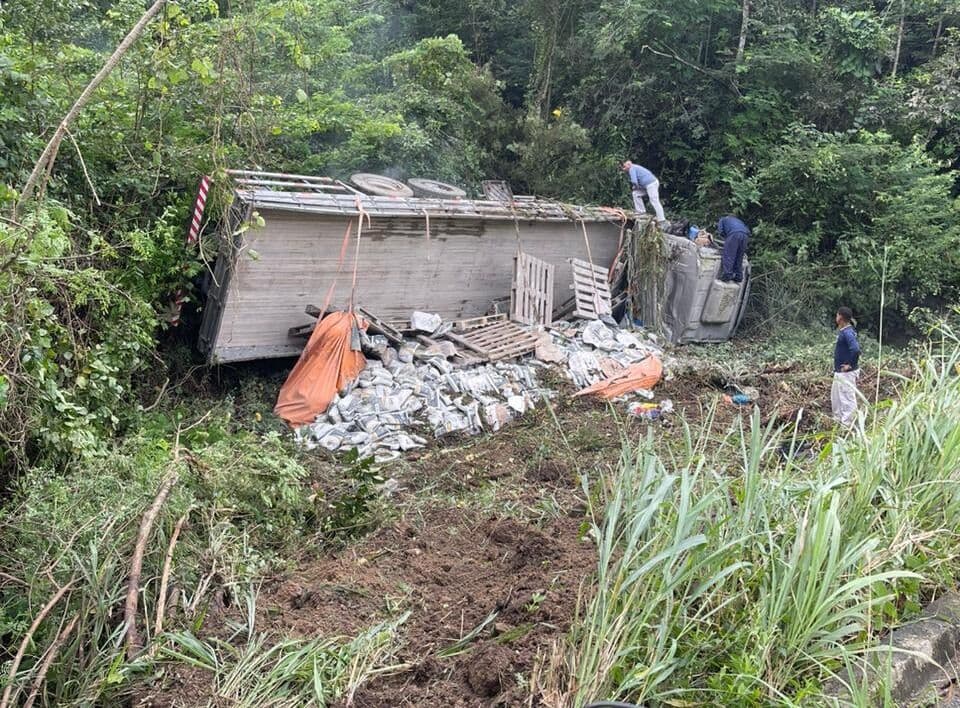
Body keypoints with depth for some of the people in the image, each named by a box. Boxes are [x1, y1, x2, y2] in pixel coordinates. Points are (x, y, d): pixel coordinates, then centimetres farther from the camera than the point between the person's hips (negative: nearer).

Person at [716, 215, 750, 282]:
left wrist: (725, 237, 29)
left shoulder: (722, 220, 31)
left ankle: (727, 275, -20)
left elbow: (720, 232, 14)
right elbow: (748, 231, 28)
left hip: (734, 234, -5)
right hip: (745, 235, 5)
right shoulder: (738, 220, 42)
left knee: (728, 256, -8)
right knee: (739, 257, 11)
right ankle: (738, 276, 6)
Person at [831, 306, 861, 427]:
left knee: (848, 398, -2)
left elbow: (856, 350, -35)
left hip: (846, 373, -10)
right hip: (839, 372, 10)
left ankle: (847, 425, 5)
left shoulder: (848, 333, -21)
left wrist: (850, 364, -23)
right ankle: (838, 419, 32)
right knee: (835, 396, 20)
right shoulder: (842, 331, 9)